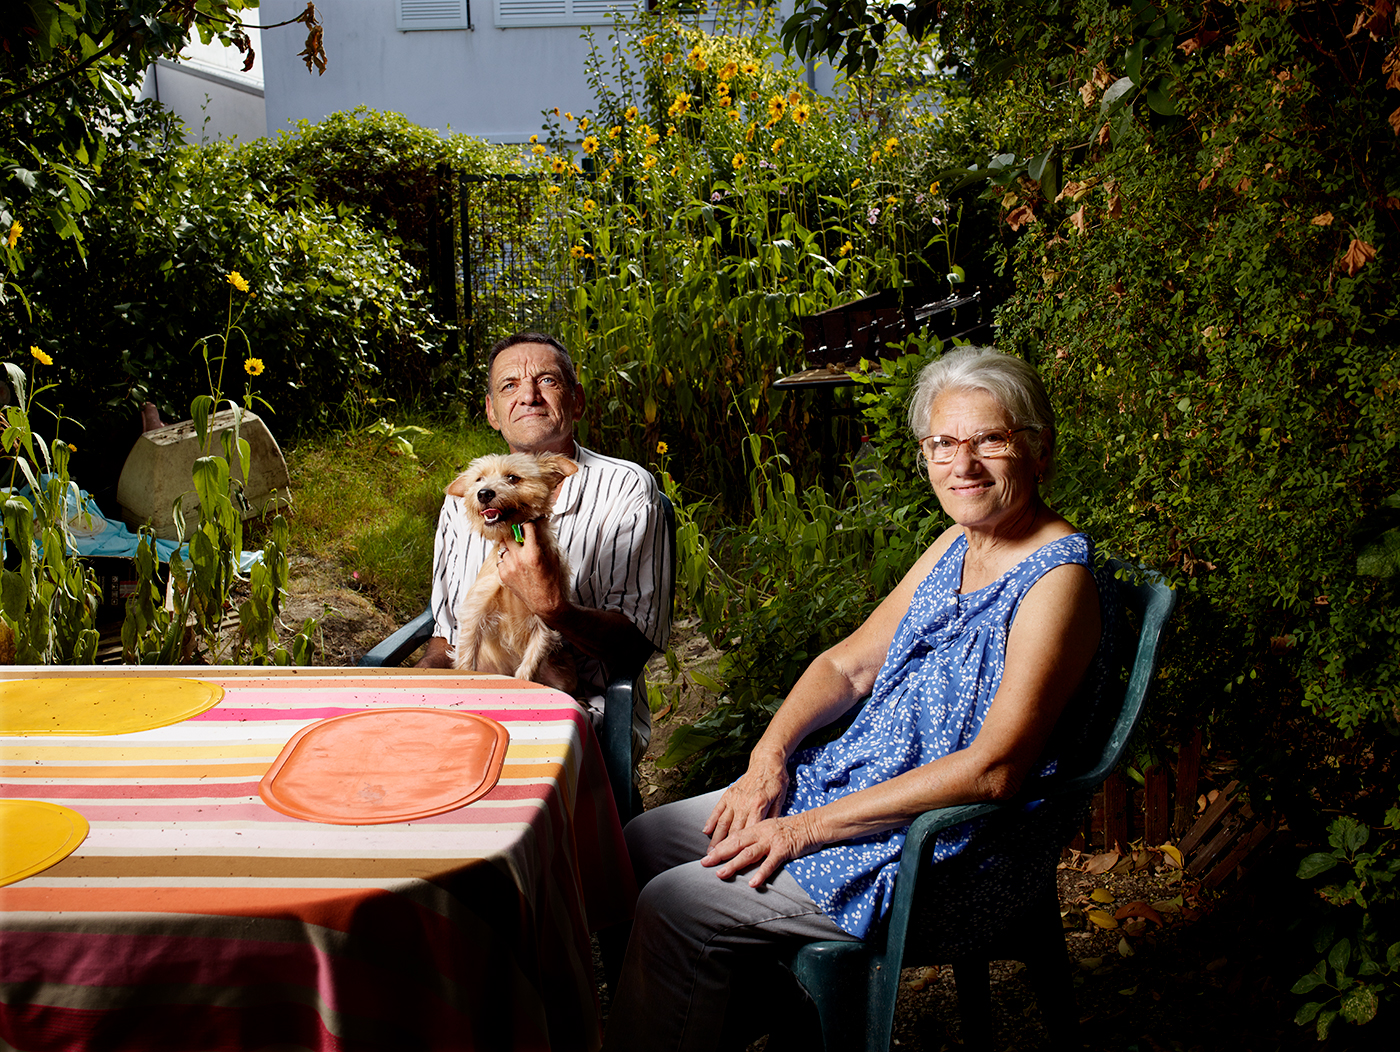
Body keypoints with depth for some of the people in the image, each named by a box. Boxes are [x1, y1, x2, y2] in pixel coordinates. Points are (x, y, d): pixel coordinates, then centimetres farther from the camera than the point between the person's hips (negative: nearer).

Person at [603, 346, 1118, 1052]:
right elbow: (850, 663, 11)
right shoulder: (955, 546, 8)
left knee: (674, 907, -16)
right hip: (851, 781, 9)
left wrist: (813, 827, -23)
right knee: (645, 841, 8)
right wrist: (770, 756, -6)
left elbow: (991, 770, -25)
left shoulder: (1060, 579, -19)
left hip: (950, 853, -9)